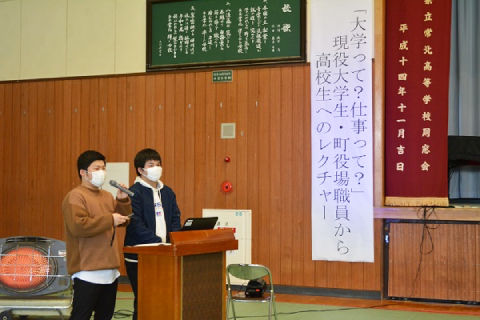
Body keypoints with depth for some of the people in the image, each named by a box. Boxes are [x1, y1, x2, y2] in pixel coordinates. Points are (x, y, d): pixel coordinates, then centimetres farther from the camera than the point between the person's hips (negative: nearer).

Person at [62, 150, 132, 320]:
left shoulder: (107, 196, 15)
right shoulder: (75, 197, -10)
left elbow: (123, 222, 20)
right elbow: (78, 226, -24)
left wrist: (123, 201, 3)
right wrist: (109, 219, -20)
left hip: (110, 270, 9)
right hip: (88, 271, -8)